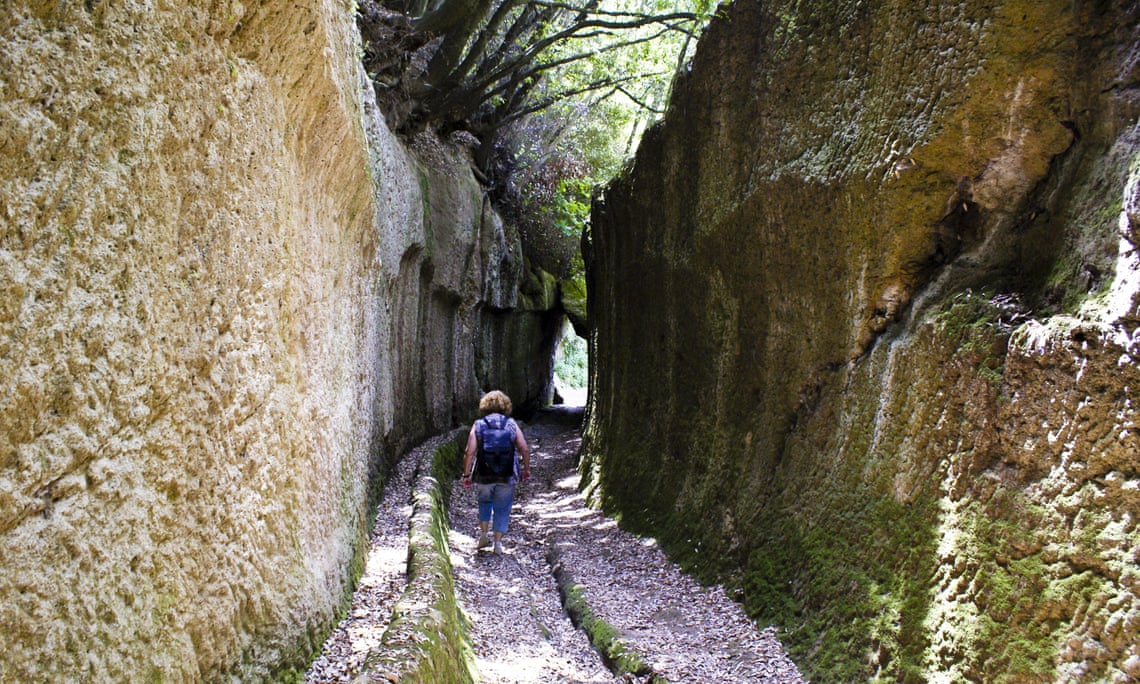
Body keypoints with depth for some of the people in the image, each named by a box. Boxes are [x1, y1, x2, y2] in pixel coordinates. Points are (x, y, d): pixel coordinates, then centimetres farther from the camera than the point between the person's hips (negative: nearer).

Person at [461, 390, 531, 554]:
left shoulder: (478, 425, -2)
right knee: (502, 509, 11)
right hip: (507, 477, 0)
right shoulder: (511, 424, 0)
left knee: (484, 503, 25)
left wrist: (466, 475, -2)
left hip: (484, 476, 0)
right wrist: (526, 469, 10)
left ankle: (483, 534, 19)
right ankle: (498, 542, 8)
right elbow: (525, 449, -2)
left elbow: (469, 452, -9)